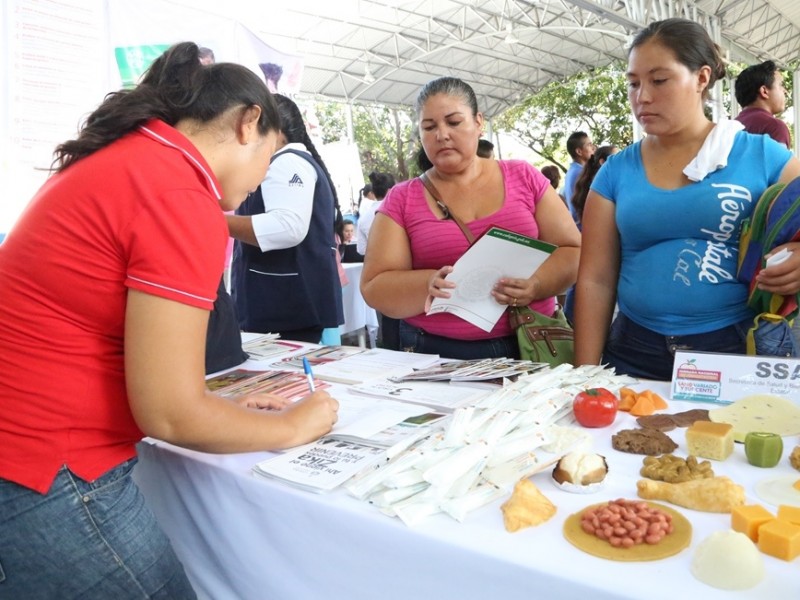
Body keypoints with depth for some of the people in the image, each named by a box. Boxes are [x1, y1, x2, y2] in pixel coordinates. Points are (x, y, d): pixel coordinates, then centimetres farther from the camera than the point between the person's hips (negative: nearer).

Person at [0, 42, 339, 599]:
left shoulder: (114, 159, 10)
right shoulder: (183, 198, -20)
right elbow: (169, 415, -19)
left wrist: (220, 409, 14)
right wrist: (291, 427, -4)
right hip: (50, 485, -9)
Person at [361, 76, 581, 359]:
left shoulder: (523, 177, 6)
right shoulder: (402, 200, 3)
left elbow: (572, 252, 4)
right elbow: (375, 288, -1)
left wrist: (536, 285, -15)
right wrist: (431, 285, -19)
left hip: (530, 345, 1)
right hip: (437, 355, -1)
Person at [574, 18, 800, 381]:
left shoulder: (762, 156, -1)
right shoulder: (616, 172, 2)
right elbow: (595, 280, 1)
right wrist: (586, 376, -3)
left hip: (739, 351, -1)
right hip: (635, 354, 1)